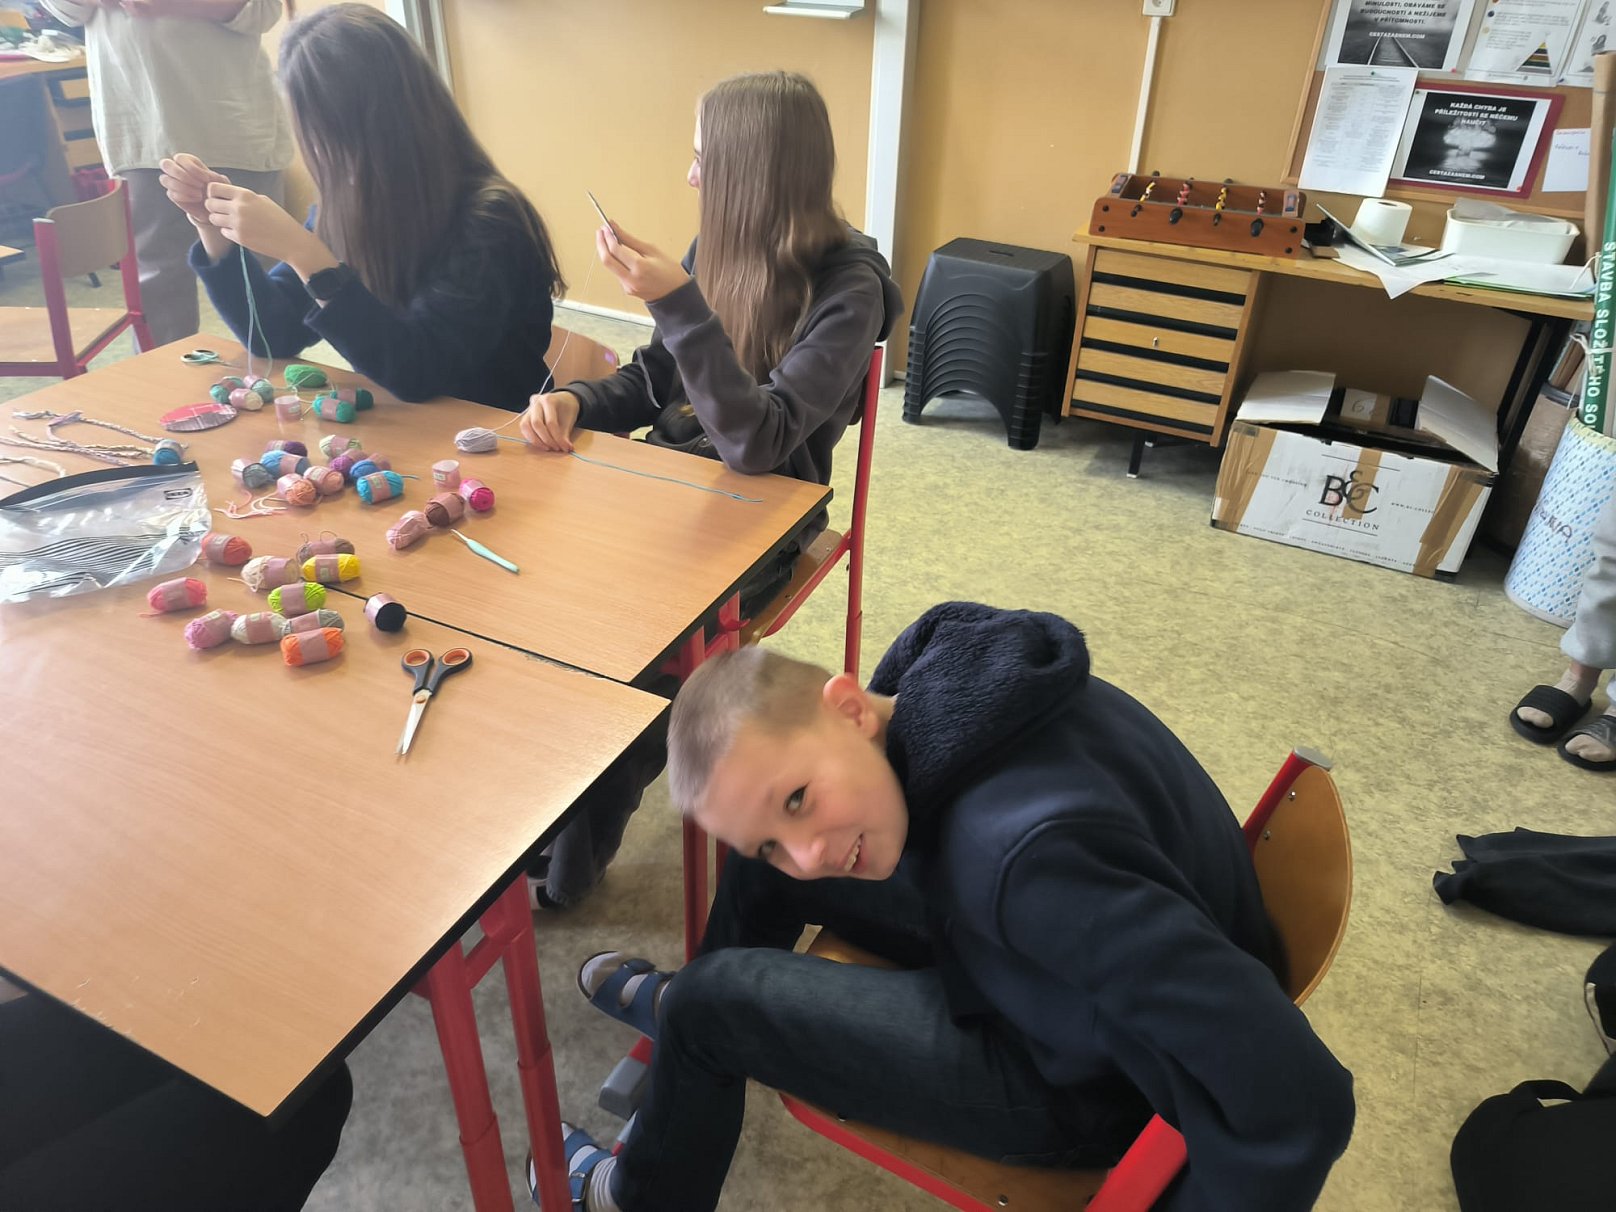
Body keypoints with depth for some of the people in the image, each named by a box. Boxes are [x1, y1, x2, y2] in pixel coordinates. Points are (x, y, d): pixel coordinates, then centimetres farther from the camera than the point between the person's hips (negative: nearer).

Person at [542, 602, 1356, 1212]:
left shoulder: (1027, 854, -42)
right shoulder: (938, 671, -19)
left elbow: (1292, 1104, -37)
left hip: (1077, 1079, -7)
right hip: (1043, 945, 7)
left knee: (709, 1005, -6)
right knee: (761, 874, 9)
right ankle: (675, 1003, 40)